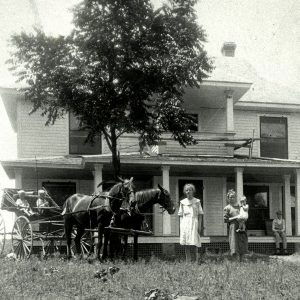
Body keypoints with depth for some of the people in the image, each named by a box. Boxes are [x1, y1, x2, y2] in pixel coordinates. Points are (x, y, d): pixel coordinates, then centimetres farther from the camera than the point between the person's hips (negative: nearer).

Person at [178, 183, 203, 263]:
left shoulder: (197, 201, 5)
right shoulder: (182, 202, 10)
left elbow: (200, 214, 4)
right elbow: (181, 215, 12)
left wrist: (199, 226, -3)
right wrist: (181, 225, 2)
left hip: (194, 223, -2)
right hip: (185, 224, 2)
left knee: (194, 244, -10)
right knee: (186, 245, 1)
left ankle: (197, 261, -7)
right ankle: (188, 262, 6)